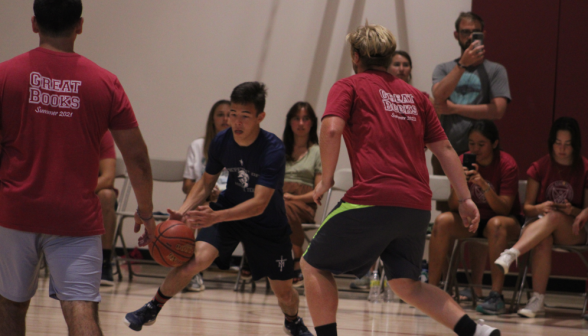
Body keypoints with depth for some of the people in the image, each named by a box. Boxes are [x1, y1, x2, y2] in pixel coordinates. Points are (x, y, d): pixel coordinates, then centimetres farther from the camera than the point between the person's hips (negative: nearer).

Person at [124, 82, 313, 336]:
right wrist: (182, 212, -15)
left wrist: (215, 217, -48)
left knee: (284, 291, 5)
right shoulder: (221, 142, -15)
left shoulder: (274, 151, -29)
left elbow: (259, 204, -35)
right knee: (199, 256, -25)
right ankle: (152, 308, -7)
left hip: (268, 223, -2)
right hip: (228, 208, 2)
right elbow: (206, 183, 2)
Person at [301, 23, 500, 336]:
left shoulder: (348, 86, 7)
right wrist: (465, 199, 19)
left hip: (372, 198, -6)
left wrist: (326, 180, -1)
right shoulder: (414, 95, 22)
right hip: (418, 205, 6)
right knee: (406, 284, 19)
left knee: (314, 265, 11)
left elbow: (331, 129, -11)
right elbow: (445, 149, 19)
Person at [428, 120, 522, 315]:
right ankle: (431, 288, -22)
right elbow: (454, 207, -5)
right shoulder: (463, 162, -4)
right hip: (471, 218, 4)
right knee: (443, 221, -25)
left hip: (505, 219, -4)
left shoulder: (507, 165, -13)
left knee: (496, 224, -39)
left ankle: (496, 296, -42)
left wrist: (484, 186, -35)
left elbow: (504, 209, -20)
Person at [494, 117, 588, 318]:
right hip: (539, 222, 1)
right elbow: (527, 208, 5)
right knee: (543, 241, -38)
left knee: (554, 217, -38)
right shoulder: (540, 167, 6)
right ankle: (537, 300, -42)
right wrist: (539, 208, -19)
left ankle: (511, 254, -55)